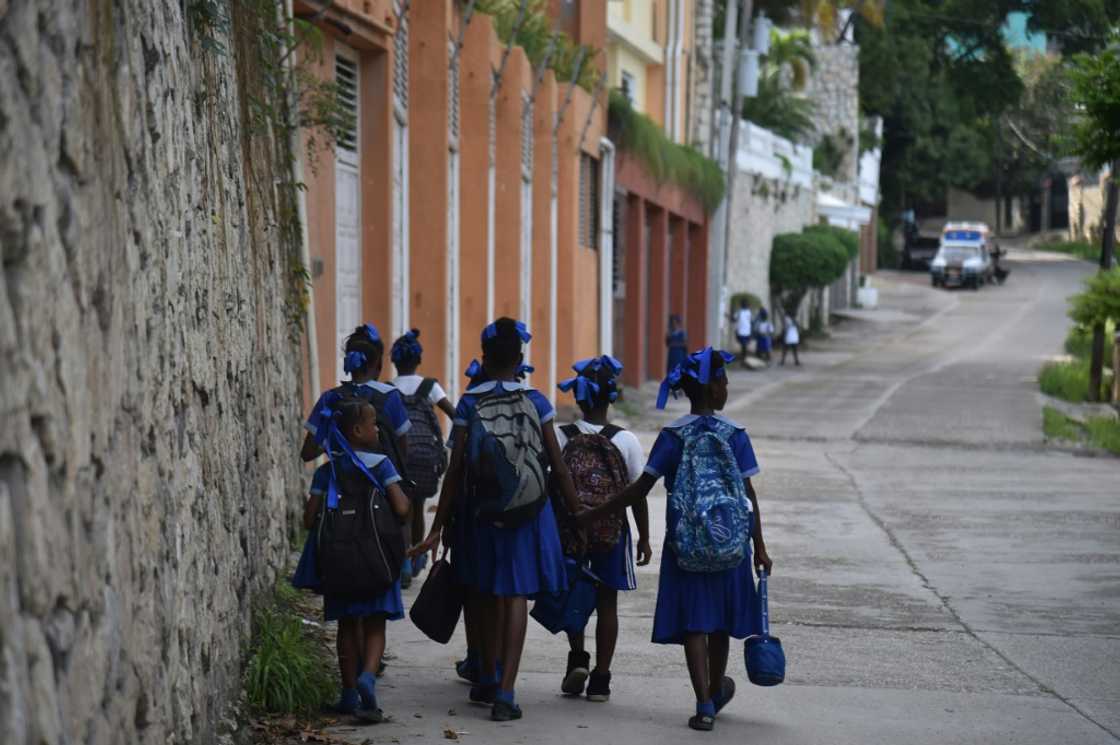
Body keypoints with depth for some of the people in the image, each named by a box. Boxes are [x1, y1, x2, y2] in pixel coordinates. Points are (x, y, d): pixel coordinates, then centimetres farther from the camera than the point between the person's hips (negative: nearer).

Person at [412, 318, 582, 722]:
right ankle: (504, 692, -10)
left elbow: (455, 470, -5)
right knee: (516, 597, 0)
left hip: (482, 511, 1)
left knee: (488, 596, 18)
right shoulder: (535, 402, -3)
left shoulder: (469, 405, -3)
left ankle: (487, 681, 33)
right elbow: (559, 467, -3)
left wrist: (437, 528, 0)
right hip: (529, 511, -1)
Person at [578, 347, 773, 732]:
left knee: (694, 623, 2)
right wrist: (760, 549, 2)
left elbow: (640, 489, -7)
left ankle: (705, 705, -5)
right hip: (730, 542, 1)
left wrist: (592, 515, 1)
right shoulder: (735, 435, -4)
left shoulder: (673, 437, -5)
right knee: (719, 621, 17)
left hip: (686, 545, -1)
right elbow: (750, 496, -4)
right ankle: (717, 690, 37)